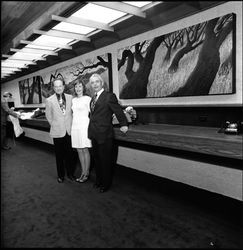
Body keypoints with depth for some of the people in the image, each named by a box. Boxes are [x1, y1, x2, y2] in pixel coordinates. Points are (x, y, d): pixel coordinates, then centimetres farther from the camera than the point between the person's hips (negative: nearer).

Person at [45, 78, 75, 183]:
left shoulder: (70, 97, 0)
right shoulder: (49, 100, -6)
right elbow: (48, 116, 3)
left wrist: (70, 124, 6)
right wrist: (55, 125, 6)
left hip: (69, 131, 2)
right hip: (57, 132, -1)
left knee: (69, 154, 11)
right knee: (59, 155, 10)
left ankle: (70, 173, 28)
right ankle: (60, 175, 27)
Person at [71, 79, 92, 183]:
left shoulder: (87, 98, -6)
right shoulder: (73, 100, 13)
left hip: (84, 126, -6)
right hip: (75, 127, 6)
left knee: (85, 150, 1)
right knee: (79, 151, 10)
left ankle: (86, 173, 13)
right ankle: (83, 172, 22)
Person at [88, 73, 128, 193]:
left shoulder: (109, 96, -12)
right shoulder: (93, 98, 12)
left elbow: (119, 112, -9)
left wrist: (123, 125, -5)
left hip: (104, 135, -8)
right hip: (94, 134, 8)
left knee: (105, 161, 6)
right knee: (97, 159, 20)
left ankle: (105, 184, 25)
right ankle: (98, 181, 38)